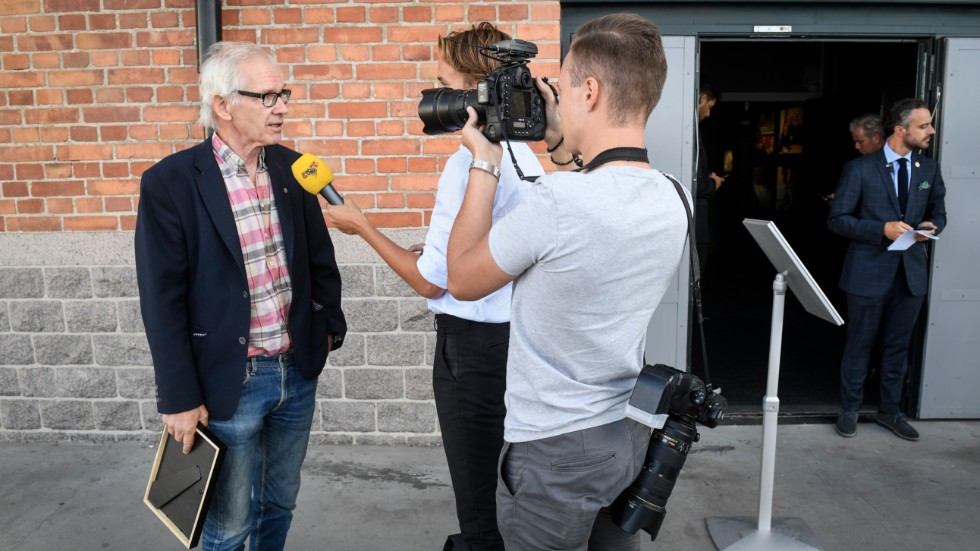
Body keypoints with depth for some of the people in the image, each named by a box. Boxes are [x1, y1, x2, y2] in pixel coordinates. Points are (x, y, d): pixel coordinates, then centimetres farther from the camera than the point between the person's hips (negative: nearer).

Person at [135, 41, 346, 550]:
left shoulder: (290, 166, 2)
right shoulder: (170, 182, -13)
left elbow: (319, 257, 12)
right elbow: (162, 300, -11)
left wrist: (330, 326, 8)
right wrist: (180, 398, -10)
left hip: (298, 372, 5)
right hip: (230, 382, -4)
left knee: (280, 504, 21)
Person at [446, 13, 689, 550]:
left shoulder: (555, 200, -28)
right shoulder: (672, 202, -5)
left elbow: (462, 279, -12)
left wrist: (483, 163, -5)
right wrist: (560, 145, 12)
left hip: (552, 450, -6)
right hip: (629, 434, 7)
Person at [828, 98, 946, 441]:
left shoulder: (930, 169, 7)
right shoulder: (860, 169, -8)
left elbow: (938, 213, 16)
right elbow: (837, 219, -8)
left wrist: (931, 228, -8)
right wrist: (882, 229, -20)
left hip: (912, 271, 5)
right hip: (869, 272, -4)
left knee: (898, 346, 14)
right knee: (859, 345, 8)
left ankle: (889, 411, 29)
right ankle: (850, 410, 23)